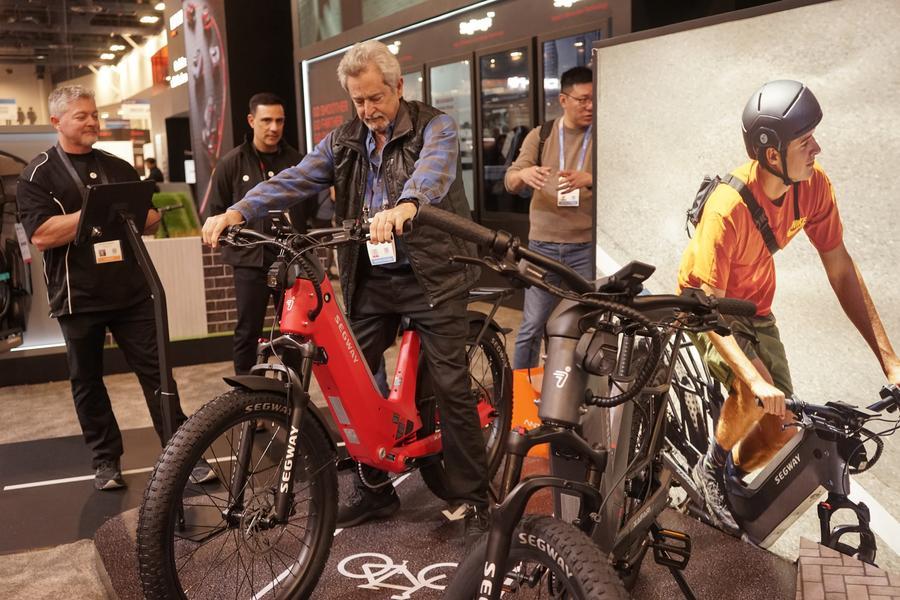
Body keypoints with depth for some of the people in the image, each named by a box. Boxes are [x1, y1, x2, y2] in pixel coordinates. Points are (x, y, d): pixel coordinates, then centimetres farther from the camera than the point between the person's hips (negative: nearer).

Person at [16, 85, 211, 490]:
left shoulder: (119, 168, 13)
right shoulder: (38, 175, 0)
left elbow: (151, 222, 15)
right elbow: (41, 235, -13)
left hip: (131, 292, 2)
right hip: (78, 297, -2)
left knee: (156, 372, 1)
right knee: (87, 382, 9)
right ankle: (105, 460, 22)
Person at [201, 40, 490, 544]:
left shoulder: (434, 127, -5)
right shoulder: (345, 142, 9)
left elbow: (435, 168, -28)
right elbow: (294, 180, -3)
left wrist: (405, 205, -51)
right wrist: (237, 212, -21)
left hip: (431, 276, -5)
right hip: (371, 281, 5)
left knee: (452, 388, -4)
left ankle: (474, 500, 12)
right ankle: (374, 491, 24)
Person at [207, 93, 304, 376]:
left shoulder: (296, 160, 7)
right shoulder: (232, 163, 2)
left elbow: (311, 205, 16)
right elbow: (217, 211, 8)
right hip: (250, 260, -2)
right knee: (248, 331, 2)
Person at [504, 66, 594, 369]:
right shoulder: (540, 136, 7)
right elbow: (510, 181, -1)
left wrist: (588, 180, -30)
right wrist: (524, 174, -26)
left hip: (585, 247, -1)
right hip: (542, 244, 1)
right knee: (532, 326, 3)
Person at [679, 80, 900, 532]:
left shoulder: (813, 184, -20)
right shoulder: (728, 209, -36)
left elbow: (840, 270, -13)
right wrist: (756, 378, -46)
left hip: (755, 307, 6)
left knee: (782, 425, 0)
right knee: (754, 394, -29)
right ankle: (711, 469, 1)